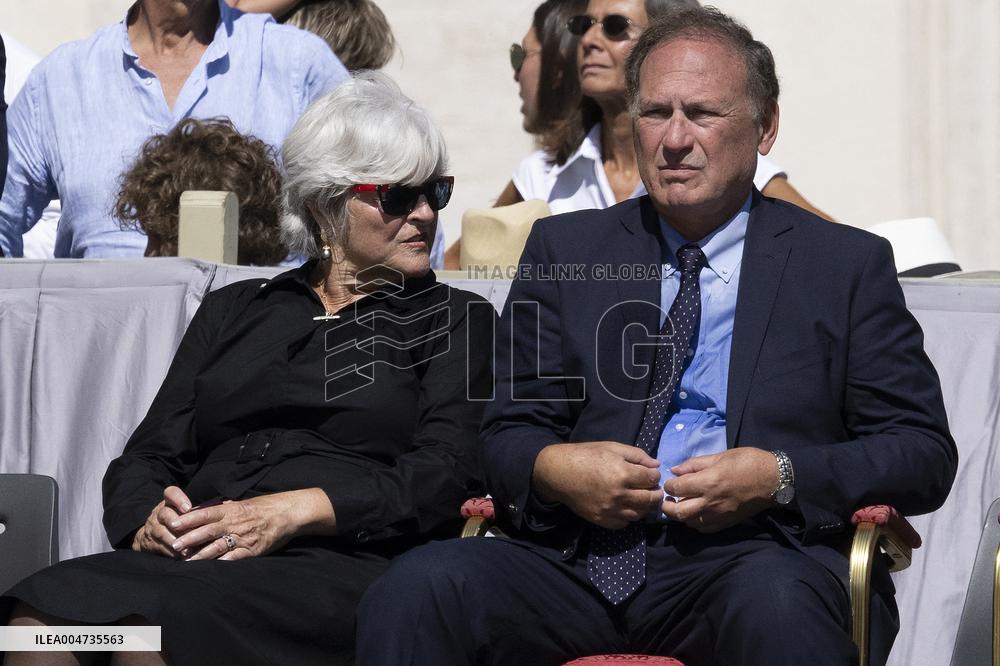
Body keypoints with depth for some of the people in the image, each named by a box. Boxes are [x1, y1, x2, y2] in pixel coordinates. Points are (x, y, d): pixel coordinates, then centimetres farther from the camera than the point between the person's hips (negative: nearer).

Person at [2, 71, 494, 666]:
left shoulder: (457, 320, 17)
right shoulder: (233, 311, 27)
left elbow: (445, 476, 0)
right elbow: (148, 458, 20)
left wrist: (292, 512, -14)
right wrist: (147, 522, -6)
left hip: (341, 568, -3)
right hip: (193, 560, 3)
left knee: (156, 618, -36)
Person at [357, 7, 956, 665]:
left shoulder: (848, 265, 12)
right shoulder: (564, 251, 19)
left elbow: (925, 453, 6)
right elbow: (508, 433, 18)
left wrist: (779, 477, -11)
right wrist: (551, 469, -7)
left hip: (756, 553, -2)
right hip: (583, 557, 2)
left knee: (776, 603, -39)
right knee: (416, 589, -27)